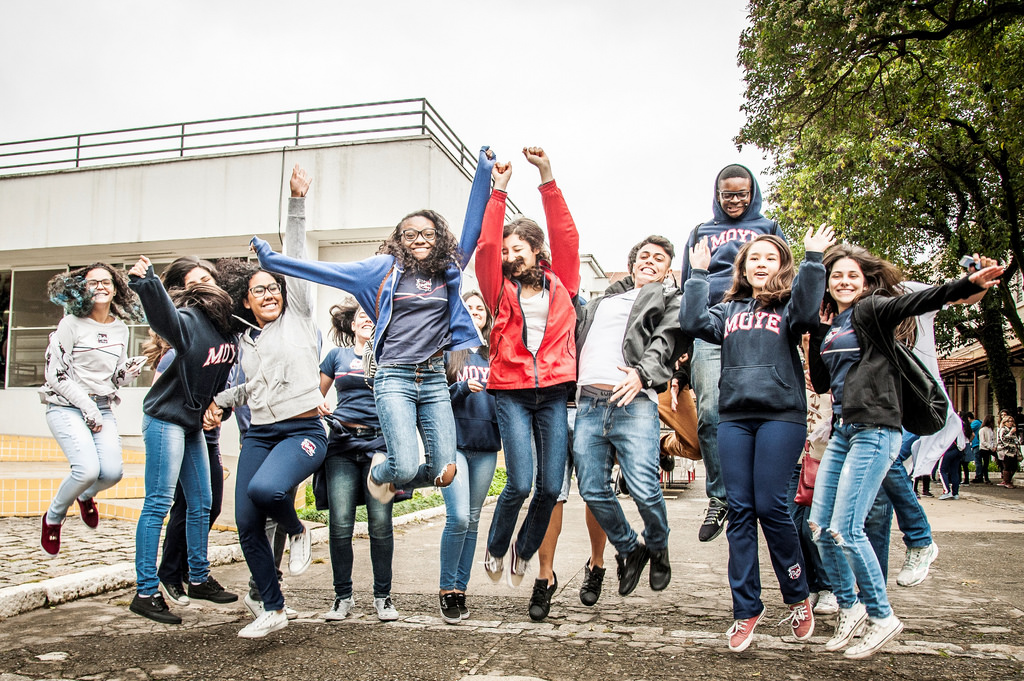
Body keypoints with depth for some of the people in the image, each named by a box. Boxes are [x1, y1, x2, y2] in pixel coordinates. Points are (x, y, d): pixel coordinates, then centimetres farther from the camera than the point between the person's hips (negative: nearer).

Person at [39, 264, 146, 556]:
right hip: (66, 407, -4)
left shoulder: (120, 329, 10)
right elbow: (54, 373, -8)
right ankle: (53, 518, 8)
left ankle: (86, 495, 25)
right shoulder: (71, 324, -6)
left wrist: (127, 374, -4)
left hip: (103, 409, 5)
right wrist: (86, 405, -13)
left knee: (112, 472, -14)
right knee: (88, 469, -23)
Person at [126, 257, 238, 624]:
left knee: (201, 504, 14)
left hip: (193, 424, 8)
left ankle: (199, 579, 27)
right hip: (165, 418, -8)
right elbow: (164, 317, -39)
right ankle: (146, 593, 0)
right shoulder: (189, 319, -17)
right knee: (159, 503, -7)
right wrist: (146, 282, -54)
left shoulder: (232, 325, 4)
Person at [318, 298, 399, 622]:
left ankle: (382, 596, 9)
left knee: (380, 523, -4)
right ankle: (343, 596, 11)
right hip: (342, 443, 1)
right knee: (340, 524, -3)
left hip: (379, 443, -1)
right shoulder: (337, 355, 16)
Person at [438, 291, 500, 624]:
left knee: (472, 520, 8)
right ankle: (447, 590, 3)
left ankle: (460, 589, 18)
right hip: (453, 441, -4)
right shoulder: (446, 349, 4)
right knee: (458, 516, -14)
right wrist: (463, 388, -16)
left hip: (486, 445, 4)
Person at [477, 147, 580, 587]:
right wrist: (499, 191, -7)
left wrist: (547, 179, -6)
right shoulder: (502, 291, 9)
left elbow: (567, 238, 0)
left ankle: (524, 550, 27)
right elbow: (486, 246, -4)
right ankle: (494, 549, 19)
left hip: (553, 393, 1)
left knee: (551, 486, -1)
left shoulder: (560, 285, 11)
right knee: (520, 484, -9)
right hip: (512, 392, -1)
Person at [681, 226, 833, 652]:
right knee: (739, 510, 2)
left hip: (781, 414, -3)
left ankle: (798, 597, 16)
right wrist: (699, 274, 8)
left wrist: (813, 260, -11)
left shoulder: (787, 306, 10)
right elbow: (693, 322, 2)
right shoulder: (729, 309, 18)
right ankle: (746, 608, 11)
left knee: (770, 506, -7)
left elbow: (806, 314, -13)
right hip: (734, 416, 3)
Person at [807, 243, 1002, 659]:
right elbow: (821, 383, 15)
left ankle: (882, 617, 8)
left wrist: (970, 284, -37)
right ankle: (850, 608, 24)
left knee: (844, 529, -11)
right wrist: (819, 334, 8)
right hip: (843, 431, 7)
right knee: (819, 526, 6)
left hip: (875, 430, -7)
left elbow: (917, 301, -20)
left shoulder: (871, 309, -2)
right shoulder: (831, 326, 17)